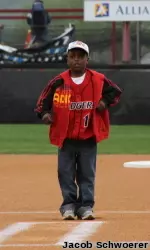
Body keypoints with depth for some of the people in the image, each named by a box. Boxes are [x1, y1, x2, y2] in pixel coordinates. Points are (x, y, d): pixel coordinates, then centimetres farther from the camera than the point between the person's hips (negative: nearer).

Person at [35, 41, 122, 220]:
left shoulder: (98, 80, 0)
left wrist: (105, 102, -5)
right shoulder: (58, 82, -2)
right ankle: (69, 205, 9)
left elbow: (116, 92, 12)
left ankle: (86, 206, 10)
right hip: (65, 137, 0)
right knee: (66, 172, 2)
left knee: (87, 173, 4)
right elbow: (44, 100, 3)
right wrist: (44, 113, -15)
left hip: (88, 137, 0)